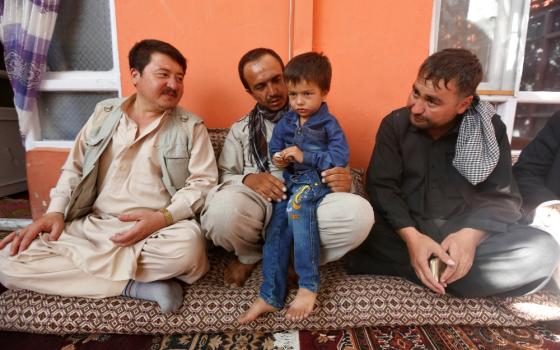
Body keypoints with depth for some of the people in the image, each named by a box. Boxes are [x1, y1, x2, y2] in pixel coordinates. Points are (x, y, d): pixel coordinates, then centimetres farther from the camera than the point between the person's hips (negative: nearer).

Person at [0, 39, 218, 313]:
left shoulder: (191, 126, 3)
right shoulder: (104, 114, 12)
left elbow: (203, 182, -5)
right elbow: (74, 168, 16)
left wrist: (164, 217, -20)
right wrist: (55, 212, -1)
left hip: (159, 231, -3)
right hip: (91, 227, 3)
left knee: (188, 245, -36)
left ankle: (82, 262, -12)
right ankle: (133, 285, -17)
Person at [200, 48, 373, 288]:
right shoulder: (241, 129, 16)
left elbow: (337, 169, 12)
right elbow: (223, 177, 9)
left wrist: (343, 183, -13)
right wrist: (248, 179, -15)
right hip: (259, 205, 1)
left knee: (359, 212, -30)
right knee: (222, 209, -34)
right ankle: (250, 256, 1)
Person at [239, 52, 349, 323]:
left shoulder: (329, 124, -4)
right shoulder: (285, 122, 12)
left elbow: (340, 157, -14)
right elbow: (274, 148, 21)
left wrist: (304, 156, -20)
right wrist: (278, 158, -4)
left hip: (316, 181, -5)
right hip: (289, 181, 6)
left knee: (297, 206, -36)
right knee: (276, 232, -9)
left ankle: (308, 286, -26)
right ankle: (270, 296, 1)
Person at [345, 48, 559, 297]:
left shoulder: (490, 129, -1)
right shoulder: (395, 124, -3)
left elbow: (501, 196, -4)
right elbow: (381, 186, -11)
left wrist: (471, 234, -25)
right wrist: (411, 236, -27)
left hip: (466, 232, 2)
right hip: (406, 231, -1)